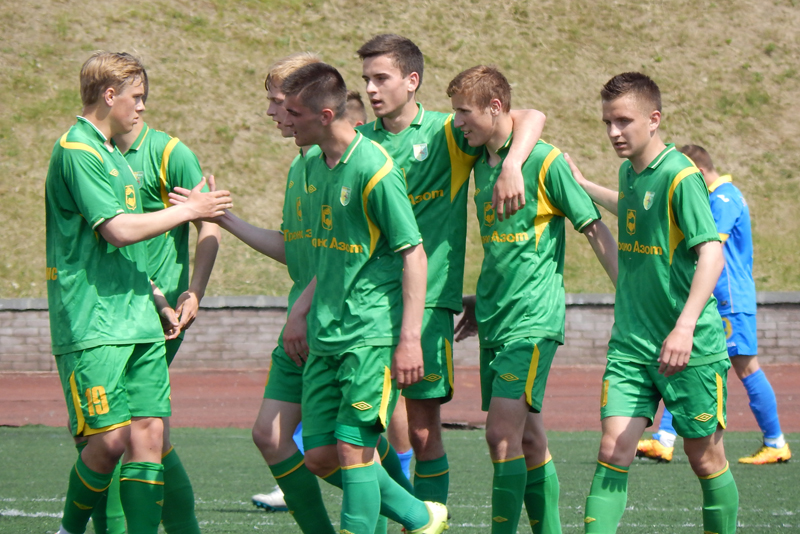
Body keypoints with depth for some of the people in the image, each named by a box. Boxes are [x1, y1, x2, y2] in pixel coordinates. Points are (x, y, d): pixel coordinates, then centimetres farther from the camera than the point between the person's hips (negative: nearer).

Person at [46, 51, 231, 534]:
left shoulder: (112, 155, 21)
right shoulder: (77, 151, -9)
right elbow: (119, 229, -18)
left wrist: (156, 297, 25)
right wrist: (188, 211, -8)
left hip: (136, 321, 9)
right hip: (91, 325, -9)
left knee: (148, 435, -2)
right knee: (109, 438, -12)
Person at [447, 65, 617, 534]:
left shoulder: (546, 161, -10)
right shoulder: (482, 165, 13)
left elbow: (596, 231, -7)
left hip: (533, 321, -8)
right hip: (495, 322, 8)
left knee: (504, 434, -15)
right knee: (528, 439, 10)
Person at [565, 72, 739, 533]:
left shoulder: (680, 175, -14)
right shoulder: (630, 172, 9)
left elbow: (711, 252, -24)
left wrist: (685, 326, -34)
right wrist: (582, 185, 35)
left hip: (692, 346, -6)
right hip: (631, 342, 6)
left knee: (706, 457, 6)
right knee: (614, 451, -7)